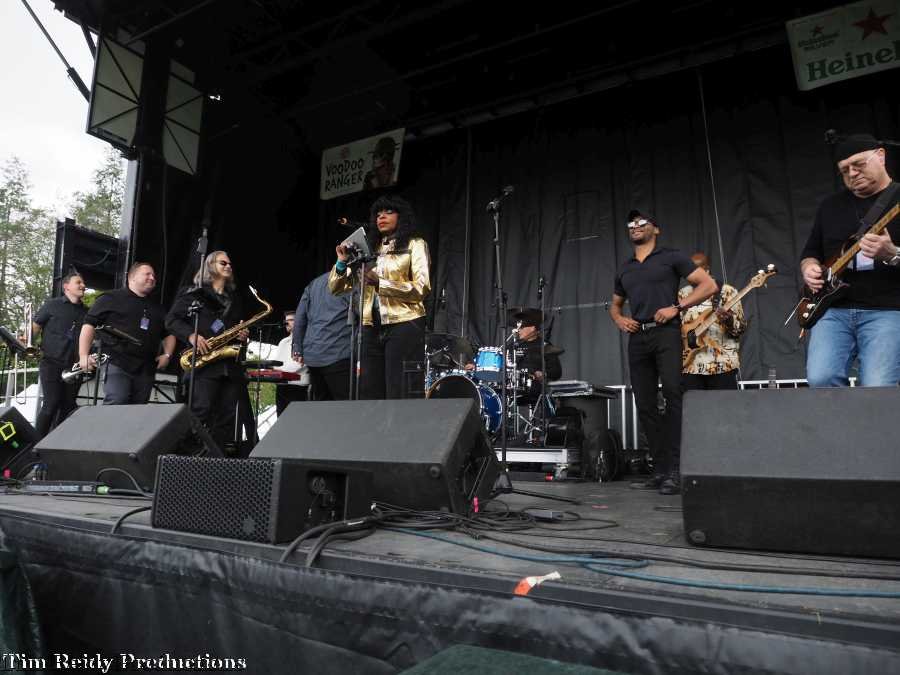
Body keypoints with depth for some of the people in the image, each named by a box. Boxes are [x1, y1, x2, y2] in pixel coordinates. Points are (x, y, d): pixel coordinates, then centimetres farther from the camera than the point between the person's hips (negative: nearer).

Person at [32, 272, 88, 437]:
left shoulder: (86, 312, 14)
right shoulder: (52, 305, 3)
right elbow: (35, 327, 3)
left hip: (73, 367, 4)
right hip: (51, 363, -4)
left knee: (67, 407, 4)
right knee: (51, 403, -13)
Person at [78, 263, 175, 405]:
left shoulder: (157, 308, 22)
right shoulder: (111, 299, 4)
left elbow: (169, 334, 28)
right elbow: (89, 324, 0)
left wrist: (167, 355, 10)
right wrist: (84, 355, -9)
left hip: (146, 370, 5)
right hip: (117, 364, -5)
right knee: (115, 406, -21)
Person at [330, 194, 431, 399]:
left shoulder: (414, 244, 6)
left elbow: (421, 289, -9)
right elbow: (336, 288, 14)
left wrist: (379, 283, -17)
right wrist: (342, 262, -4)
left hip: (404, 325, -4)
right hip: (371, 328, 4)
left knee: (400, 396, -4)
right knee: (369, 394, 5)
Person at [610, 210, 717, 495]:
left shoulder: (671, 257, 6)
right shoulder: (624, 270, 21)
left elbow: (709, 285, 1)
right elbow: (614, 304, 33)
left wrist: (676, 307, -10)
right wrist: (619, 319, 9)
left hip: (665, 333, -5)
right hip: (637, 339, 5)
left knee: (672, 394, -21)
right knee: (645, 405, 3)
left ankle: (675, 469, -18)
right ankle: (661, 467, 12)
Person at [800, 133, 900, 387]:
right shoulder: (830, 205, 17)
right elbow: (810, 252, 22)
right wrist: (810, 268, 0)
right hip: (833, 309, 4)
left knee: (878, 389, -18)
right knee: (821, 379, -16)